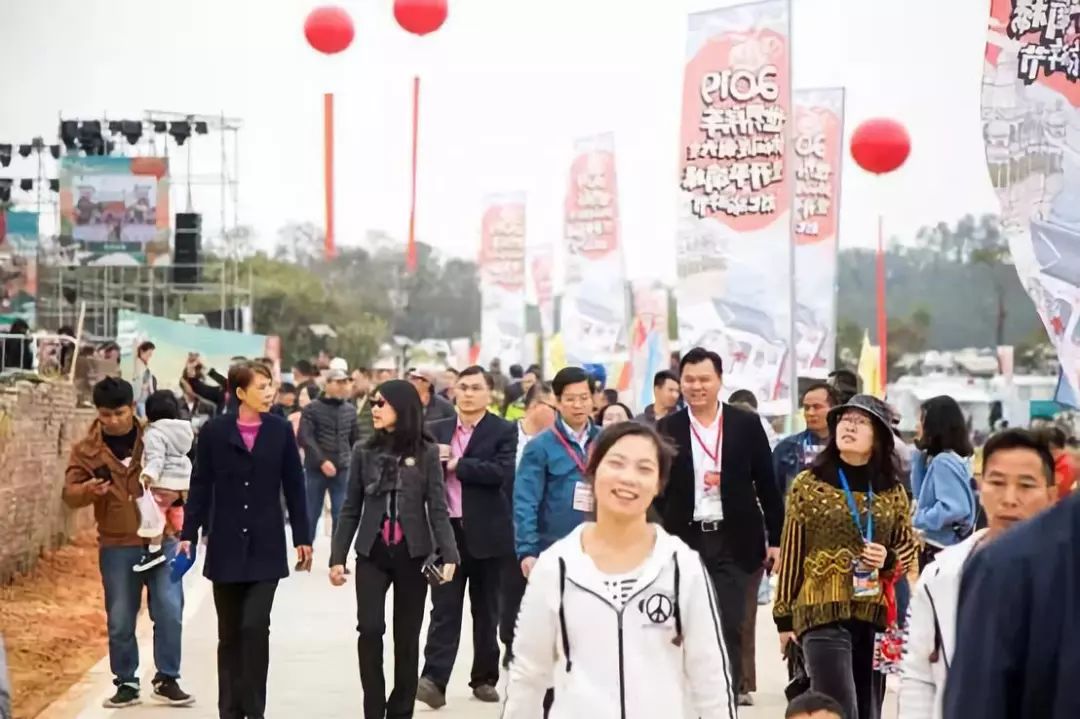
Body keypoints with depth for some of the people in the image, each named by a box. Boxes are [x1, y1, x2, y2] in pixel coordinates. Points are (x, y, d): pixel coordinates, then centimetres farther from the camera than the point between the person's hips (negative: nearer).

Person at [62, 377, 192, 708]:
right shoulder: (87, 449, 1)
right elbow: (69, 493, -2)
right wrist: (89, 489, -23)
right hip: (117, 547, 1)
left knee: (169, 611, -4)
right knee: (120, 620, 5)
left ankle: (167, 679, 11)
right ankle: (126, 683, 20)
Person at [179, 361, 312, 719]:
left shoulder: (281, 430, 0)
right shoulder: (214, 431, -3)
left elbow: (293, 486, 4)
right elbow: (201, 486, 1)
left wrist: (302, 537, 5)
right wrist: (188, 534, -3)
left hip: (266, 547, 0)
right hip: (225, 546, 0)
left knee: (255, 626, -10)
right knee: (229, 634, 9)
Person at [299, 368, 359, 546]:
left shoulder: (350, 410, 9)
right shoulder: (312, 409, -3)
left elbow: (355, 439, 16)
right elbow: (305, 438, -12)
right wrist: (322, 461, -19)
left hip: (342, 470, 3)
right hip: (316, 469, -3)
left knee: (341, 515, 3)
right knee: (311, 514, 5)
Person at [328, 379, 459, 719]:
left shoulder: (426, 452, -1)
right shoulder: (364, 452, 4)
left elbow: (438, 508, -3)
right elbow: (351, 509, 8)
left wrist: (448, 554, -14)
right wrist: (337, 556, 3)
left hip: (412, 554, -1)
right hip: (372, 553, 1)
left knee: (407, 636, 5)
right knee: (370, 629, -12)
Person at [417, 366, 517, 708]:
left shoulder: (504, 431, -2)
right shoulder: (436, 430, 10)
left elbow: (503, 473, -17)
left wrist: (455, 464, -14)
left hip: (486, 533, -1)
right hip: (446, 530, 2)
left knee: (486, 610, 9)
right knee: (444, 607, -5)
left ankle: (484, 678, 20)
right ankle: (434, 679, -11)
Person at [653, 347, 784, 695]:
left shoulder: (746, 424, 2)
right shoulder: (666, 429, 3)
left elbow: (766, 484, 5)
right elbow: (657, 489, 5)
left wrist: (776, 539, 3)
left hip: (734, 541, -1)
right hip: (685, 541, 1)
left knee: (729, 627, -2)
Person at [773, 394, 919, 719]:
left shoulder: (892, 492, 9)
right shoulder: (808, 484, 1)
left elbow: (909, 549, 17)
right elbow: (790, 552, 4)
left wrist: (888, 559, -6)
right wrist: (784, 615, 3)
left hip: (876, 615, 4)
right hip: (823, 613, -4)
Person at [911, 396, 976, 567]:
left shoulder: (944, 462, -18)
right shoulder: (936, 459, 10)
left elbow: (954, 508, -26)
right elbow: (921, 494, 16)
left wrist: (917, 519, -16)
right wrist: (920, 456, 9)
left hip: (943, 549, -10)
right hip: (937, 547, 10)